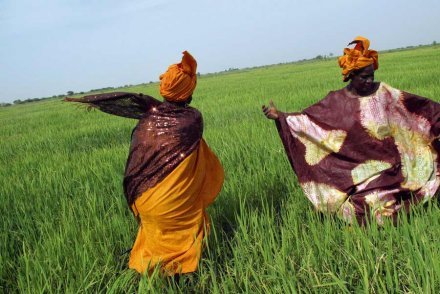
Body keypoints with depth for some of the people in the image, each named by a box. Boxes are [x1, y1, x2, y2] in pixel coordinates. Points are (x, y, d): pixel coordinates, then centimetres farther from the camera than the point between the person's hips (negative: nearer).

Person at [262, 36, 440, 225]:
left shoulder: (384, 93, 2)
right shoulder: (337, 101, -3)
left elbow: (419, 105, 7)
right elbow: (308, 117, -7)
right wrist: (279, 116, -17)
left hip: (387, 167, 2)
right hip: (355, 171, -2)